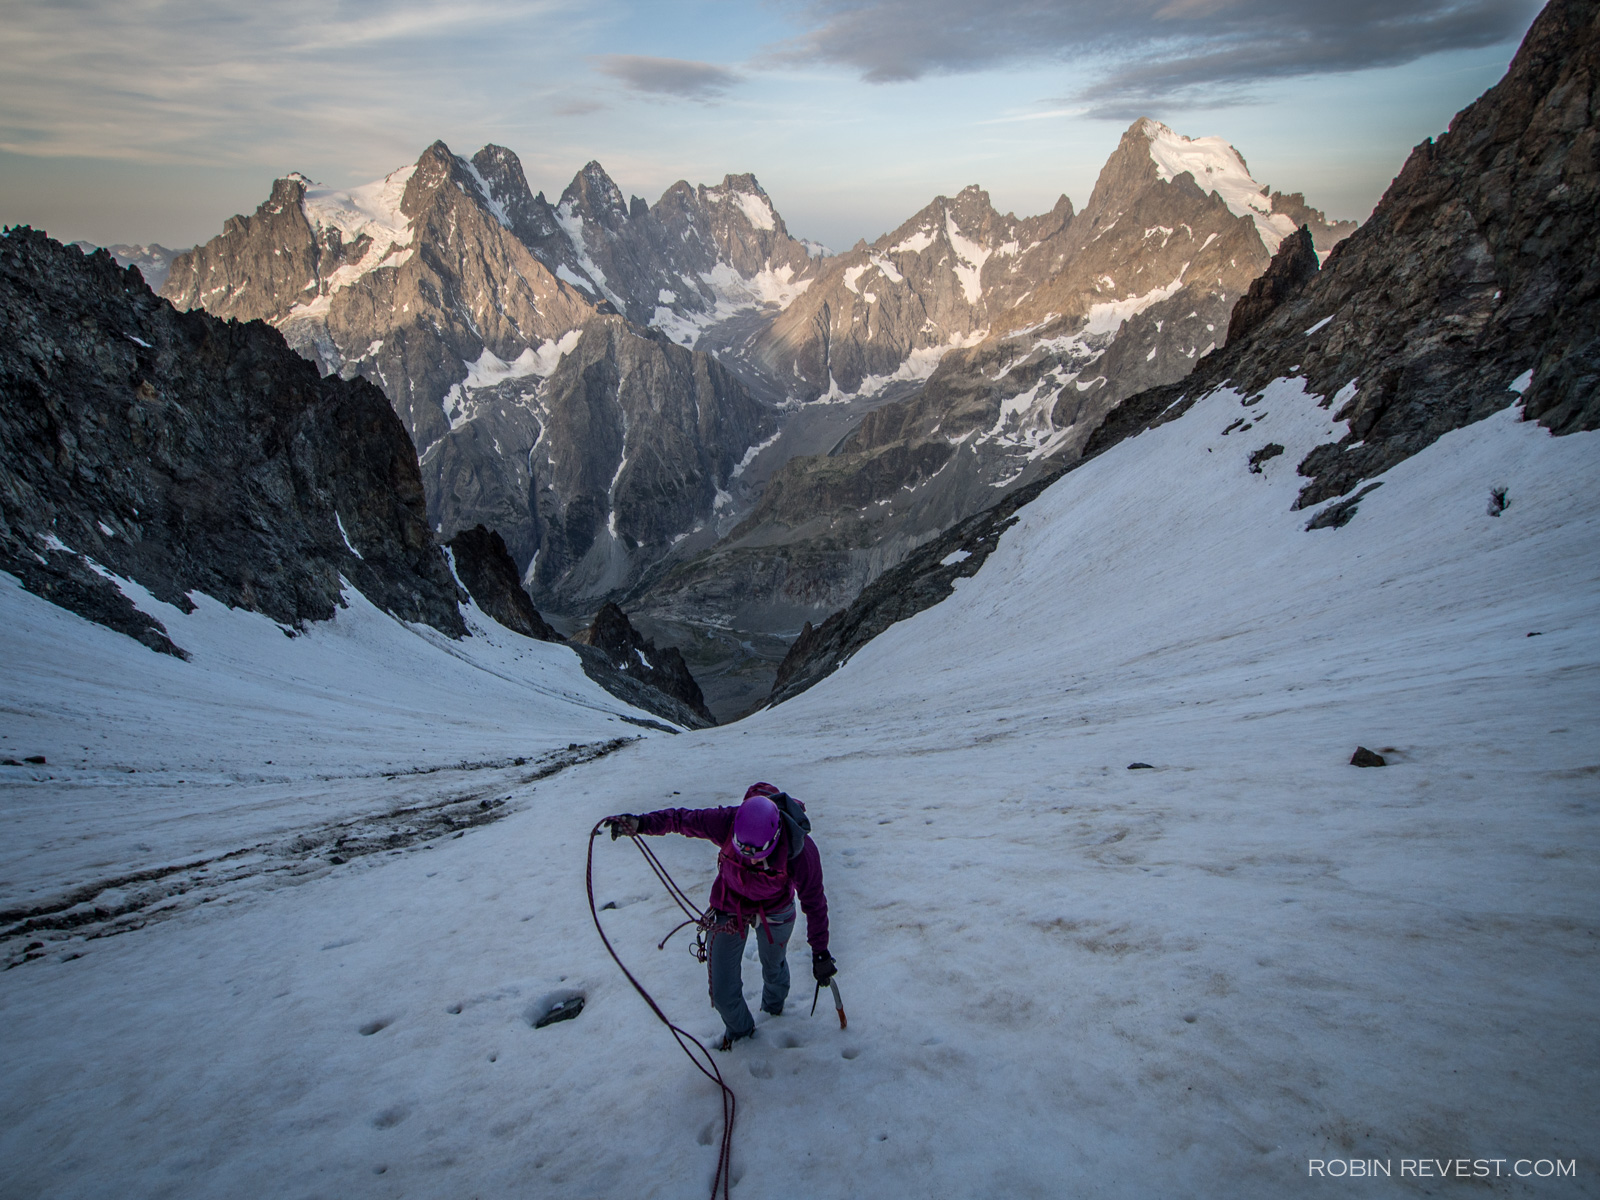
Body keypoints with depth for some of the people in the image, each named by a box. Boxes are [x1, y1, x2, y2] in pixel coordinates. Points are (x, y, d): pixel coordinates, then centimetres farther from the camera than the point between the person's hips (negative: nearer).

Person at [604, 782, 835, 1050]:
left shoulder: (801, 852, -37)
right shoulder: (726, 823, -37)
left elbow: (813, 902, -19)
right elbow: (681, 819, -18)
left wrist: (820, 953, -10)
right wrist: (641, 822, -33)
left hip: (775, 913, 0)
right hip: (729, 909, 1)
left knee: (774, 970, 27)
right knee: (724, 996, 6)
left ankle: (773, 1011, 63)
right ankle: (738, 1030, 42)